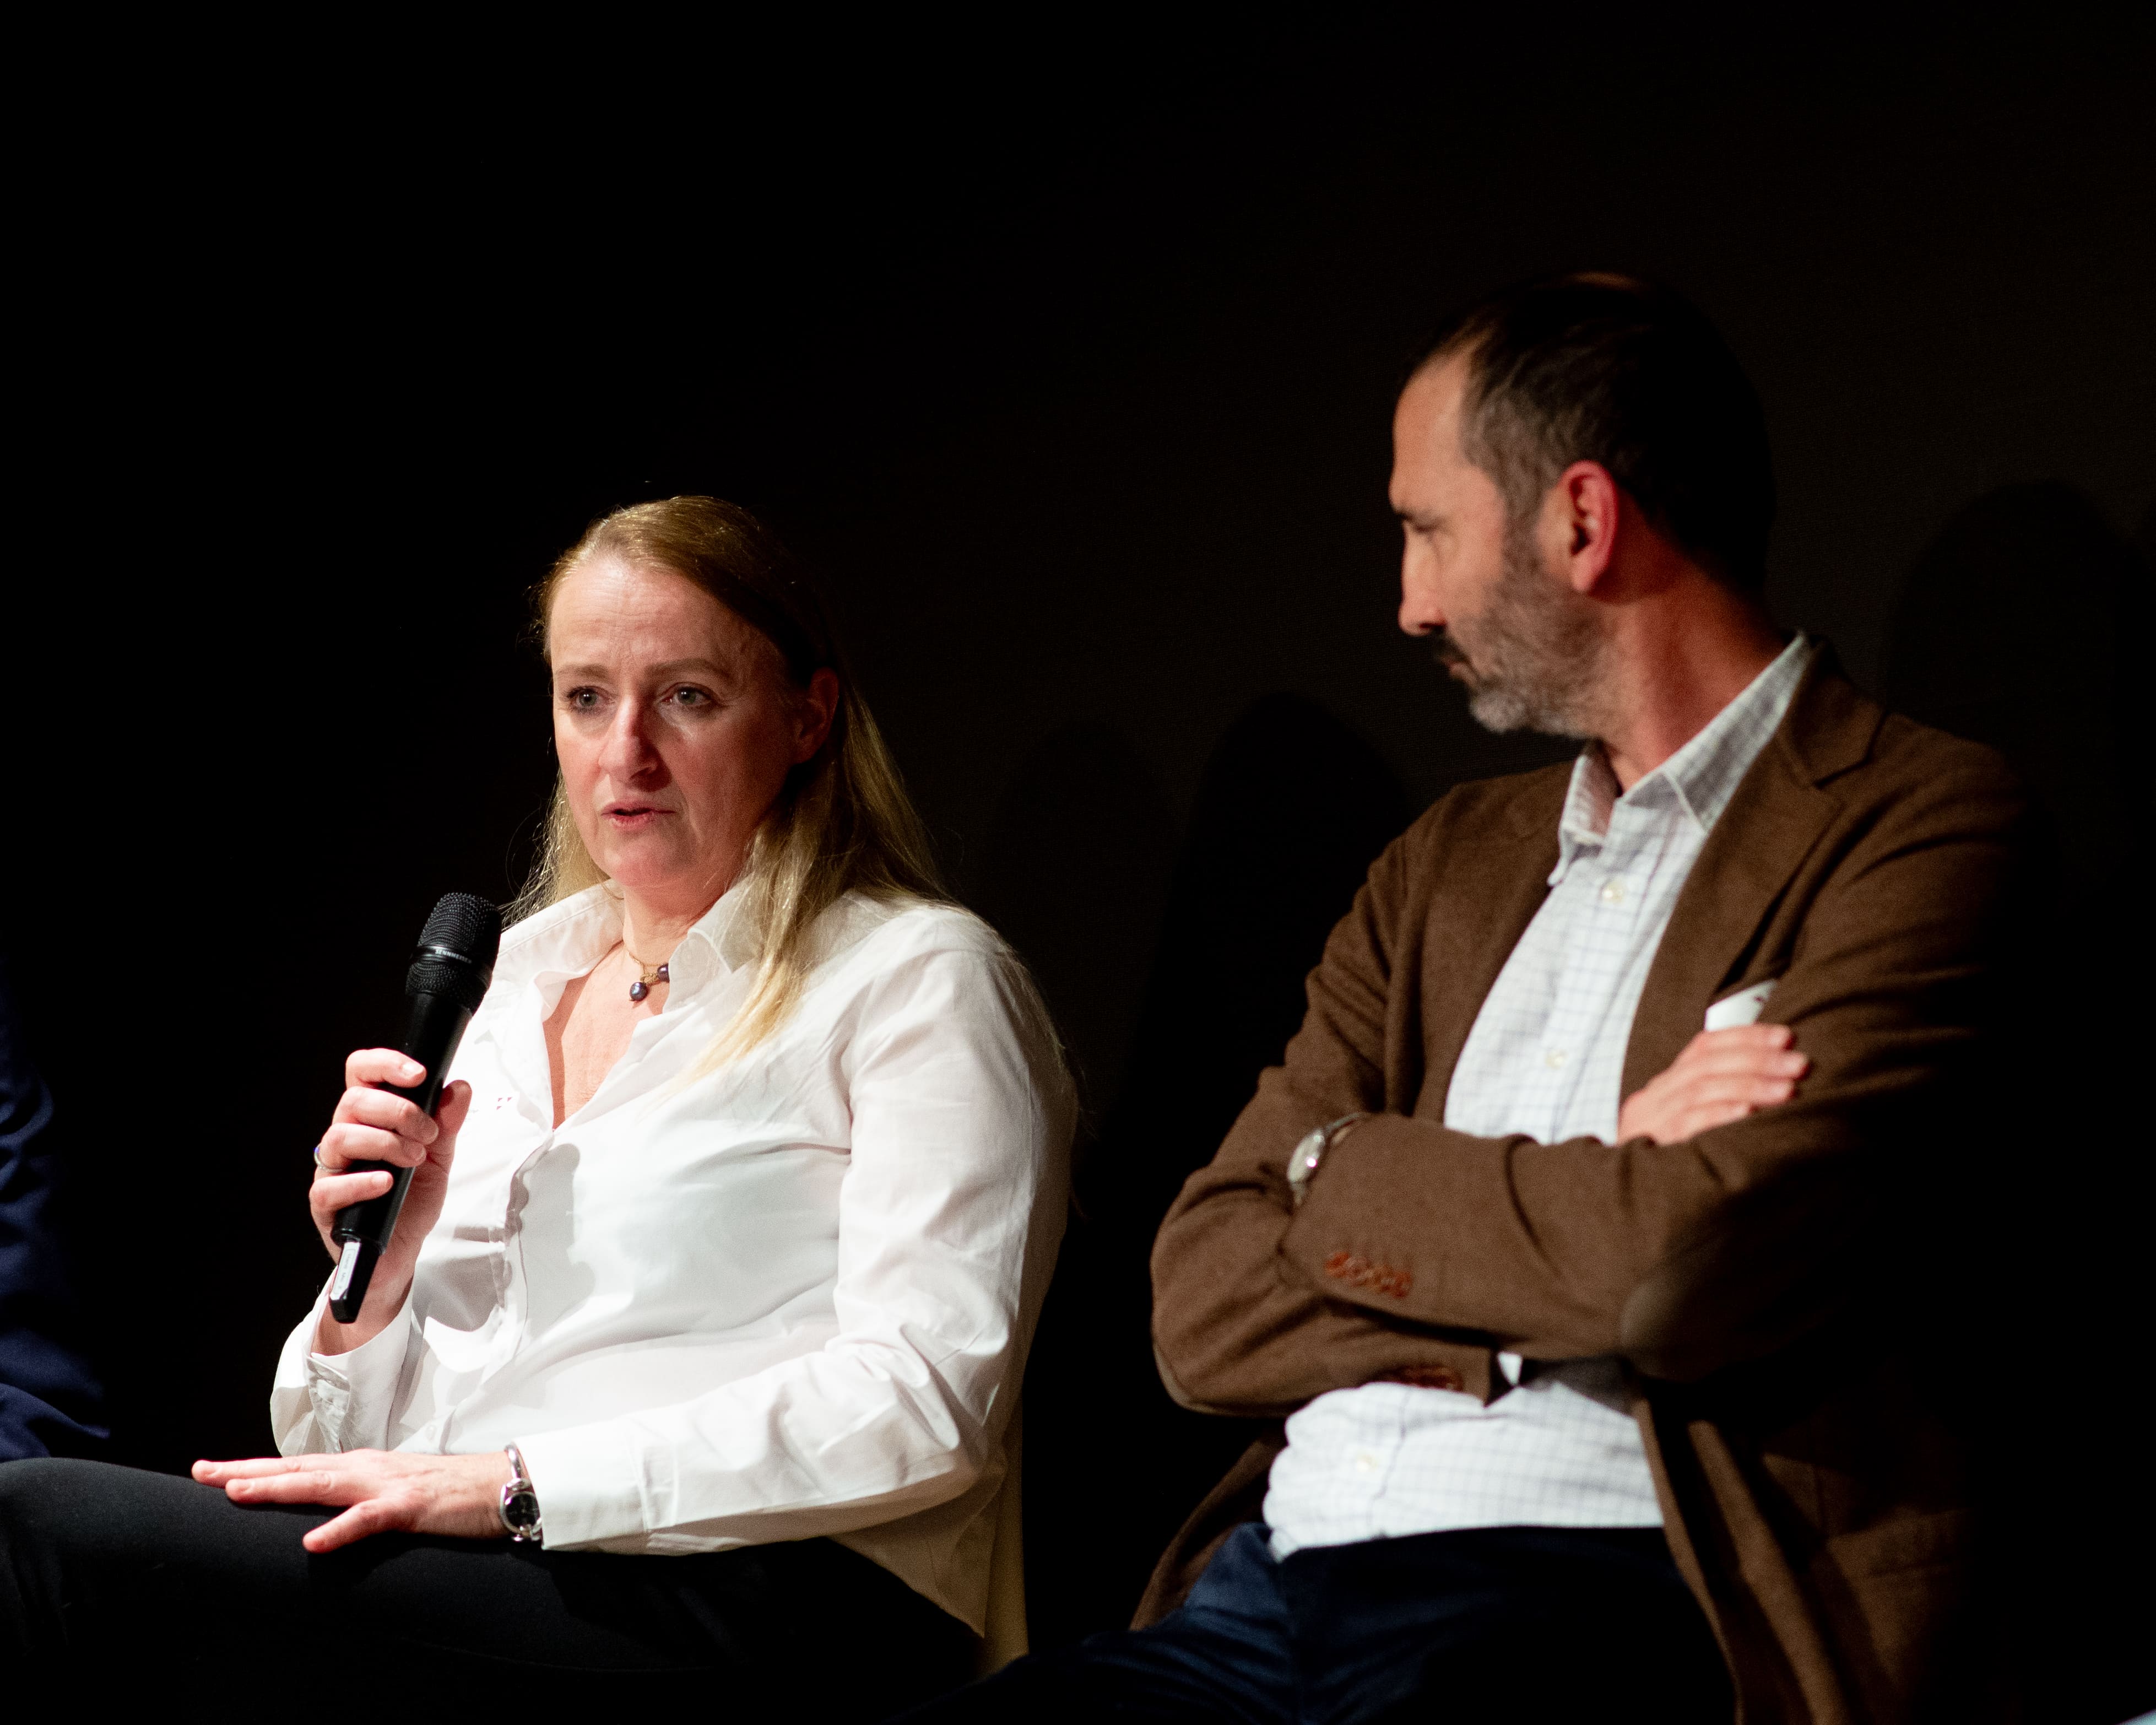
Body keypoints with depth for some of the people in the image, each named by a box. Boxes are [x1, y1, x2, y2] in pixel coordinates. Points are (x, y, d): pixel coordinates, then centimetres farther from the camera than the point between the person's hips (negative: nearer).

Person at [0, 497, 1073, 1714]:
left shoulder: (922, 982, 3)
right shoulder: (522, 990, 22)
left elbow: (922, 1406, -12)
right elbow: (376, 1442, 20)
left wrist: (517, 1483, -17)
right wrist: (373, 1281, -3)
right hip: (461, 1590, 6)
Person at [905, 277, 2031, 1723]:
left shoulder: (1912, 824, 2)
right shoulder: (1450, 864, 24)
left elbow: (1701, 1270, -15)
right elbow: (1203, 1309, 14)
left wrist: (1347, 1175, 3)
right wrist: (1584, 1221, -2)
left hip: (1602, 1603, -6)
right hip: (1273, 1589, 6)